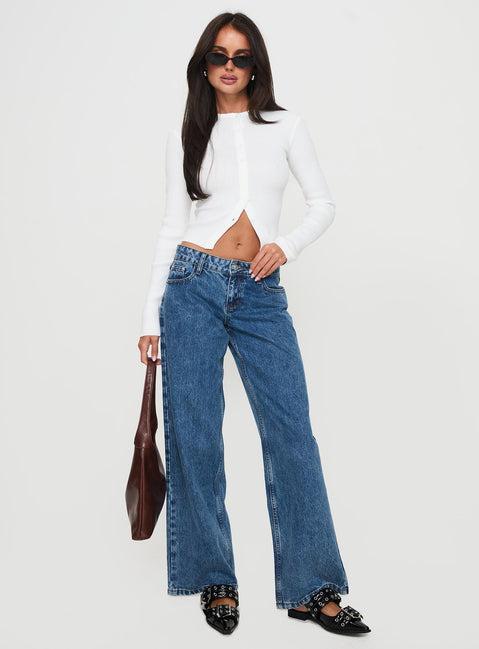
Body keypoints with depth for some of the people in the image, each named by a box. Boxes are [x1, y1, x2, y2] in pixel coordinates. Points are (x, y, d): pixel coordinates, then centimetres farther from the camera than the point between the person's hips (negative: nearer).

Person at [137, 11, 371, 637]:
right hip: (193, 285, 0)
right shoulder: (188, 136, 10)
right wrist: (151, 315, 4)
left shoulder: (286, 126, 10)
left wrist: (286, 246, -7)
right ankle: (215, 580, 15)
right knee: (194, 437, 0)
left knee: (292, 434, -5)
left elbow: (324, 204, 12)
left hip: (261, 295, 0)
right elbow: (172, 225, 8)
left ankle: (310, 588, 5)